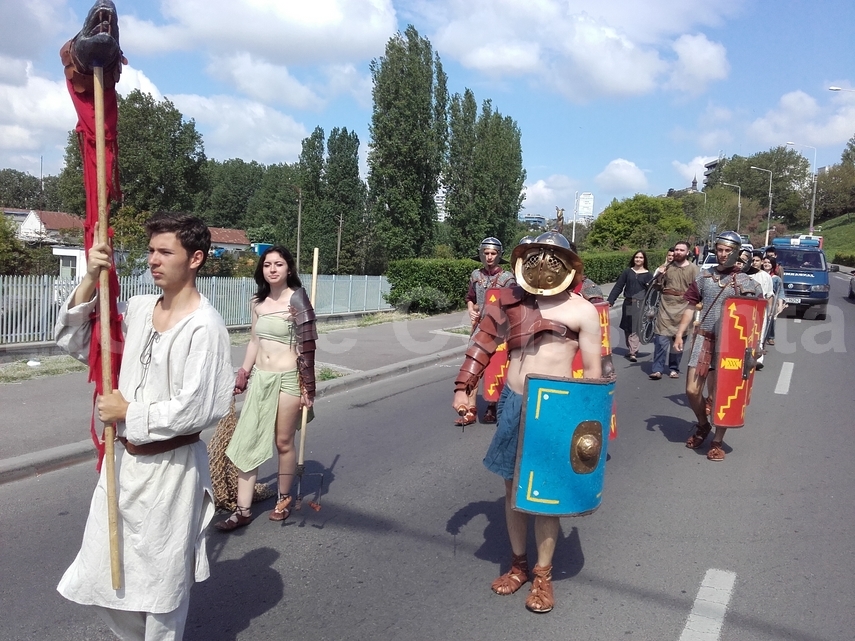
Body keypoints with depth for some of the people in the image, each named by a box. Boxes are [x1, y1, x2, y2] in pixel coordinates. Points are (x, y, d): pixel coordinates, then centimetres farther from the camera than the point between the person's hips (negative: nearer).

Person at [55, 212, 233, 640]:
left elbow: (195, 410, -22)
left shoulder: (204, 326, -18)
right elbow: (73, 341, 8)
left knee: (162, 582, 12)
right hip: (123, 460, 7)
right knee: (103, 578, 20)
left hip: (170, 468, -7)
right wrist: (90, 281, -4)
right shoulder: (138, 308, 2)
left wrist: (128, 413, -11)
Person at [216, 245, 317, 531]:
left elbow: (307, 346, -12)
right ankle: (243, 509, 12)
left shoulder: (296, 298, -11)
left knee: (283, 442, 6)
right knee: (247, 442, 4)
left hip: (287, 378, -6)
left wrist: (308, 388, -13)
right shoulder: (258, 301, 7)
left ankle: (284, 498, 28)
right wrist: (242, 376, 17)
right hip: (260, 378, 6)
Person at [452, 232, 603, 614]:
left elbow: (593, 372, -4)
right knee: (513, 486, 13)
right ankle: (518, 563, 31)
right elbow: (483, 342, 9)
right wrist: (463, 387, 4)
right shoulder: (511, 300, 2)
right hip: (512, 403, 4)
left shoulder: (582, 311, -7)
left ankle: (543, 574, 24)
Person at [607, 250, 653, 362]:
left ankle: (633, 352, -10)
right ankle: (631, 349, 18)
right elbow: (618, 287, 4)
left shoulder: (648, 275, 4)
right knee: (627, 328, 6)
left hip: (641, 304, -2)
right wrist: (610, 300, -2)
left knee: (636, 328, -8)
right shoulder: (627, 272, 7)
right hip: (628, 303, 3)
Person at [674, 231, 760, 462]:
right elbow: (691, 307, 11)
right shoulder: (704, 277, 7)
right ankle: (703, 426, 30)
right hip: (703, 339, 3)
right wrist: (679, 334, 4)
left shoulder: (746, 282, 0)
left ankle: (718, 441, 16)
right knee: (692, 390, 2)